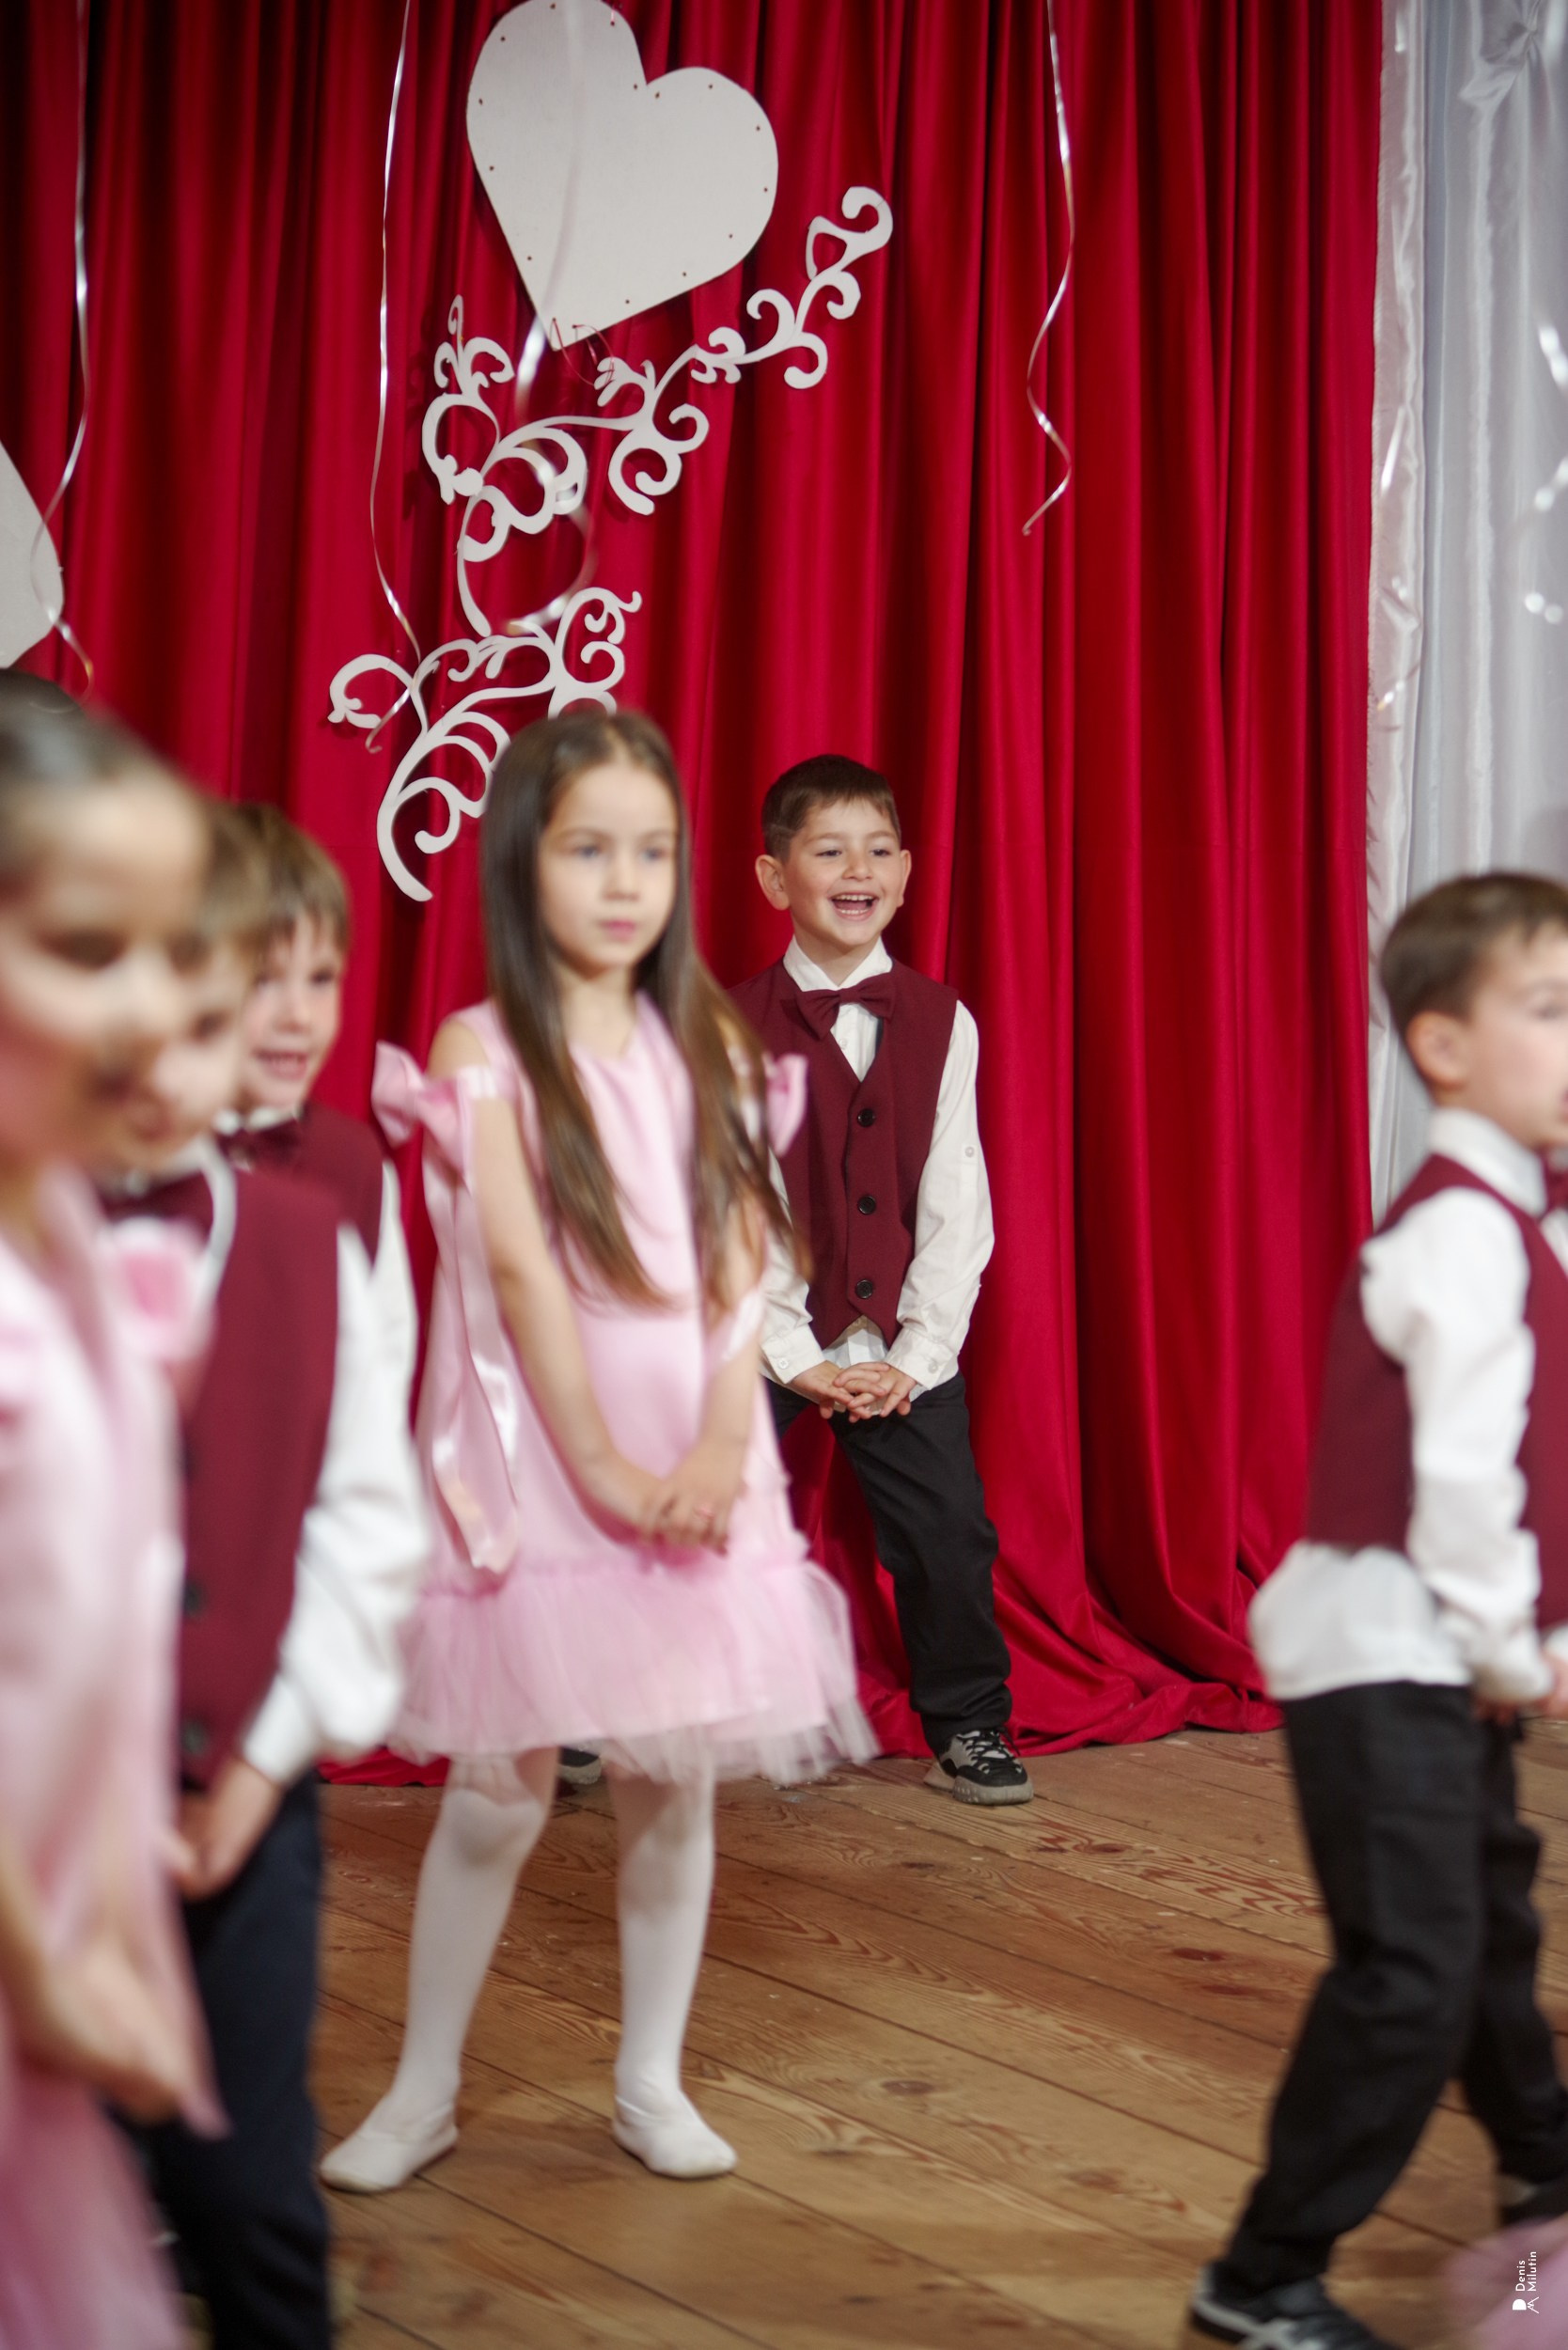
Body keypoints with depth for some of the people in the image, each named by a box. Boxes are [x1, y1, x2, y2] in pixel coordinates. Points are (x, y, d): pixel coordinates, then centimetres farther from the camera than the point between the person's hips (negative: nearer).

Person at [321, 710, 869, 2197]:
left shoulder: (706, 1050, 7)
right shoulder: (482, 1051, -5)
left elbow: (739, 1269, 1)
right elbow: (519, 1268, -11)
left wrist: (720, 1446, -13)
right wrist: (604, 1469, -15)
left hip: (698, 1472, 4)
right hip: (536, 1464, -3)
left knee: (676, 1781, 7)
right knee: (500, 1791, 1)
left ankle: (651, 2083, 22)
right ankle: (422, 2091, 17)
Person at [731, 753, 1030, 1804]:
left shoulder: (941, 1021, 1)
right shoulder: (737, 1029, -5)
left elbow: (956, 1203, 0)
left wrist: (916, 1353, -7)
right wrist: (797, 1358, -11)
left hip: (903, 1348, 2)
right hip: (764, 1341, -1)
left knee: (951, 1530, -2)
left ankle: (968, 1727, 19)